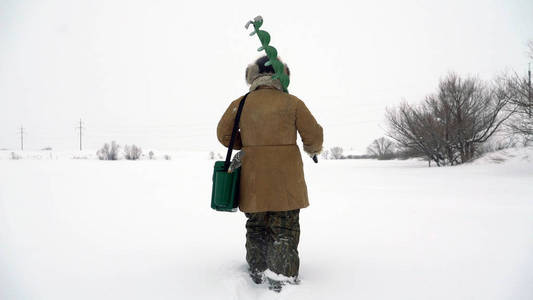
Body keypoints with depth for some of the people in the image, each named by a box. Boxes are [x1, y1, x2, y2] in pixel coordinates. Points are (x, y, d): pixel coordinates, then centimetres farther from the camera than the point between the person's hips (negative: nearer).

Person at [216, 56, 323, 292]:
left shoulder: (241, 104, 0)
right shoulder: (293, 103, -5)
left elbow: (224, 134, 4)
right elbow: (314, 136, -2)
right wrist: (313, 149, 19)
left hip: (254, 181, 2)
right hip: (285, 181, -2)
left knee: (256, 228, 17)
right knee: (285, 230, 6)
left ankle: (257, 273, 27)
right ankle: (282, 280, 1)